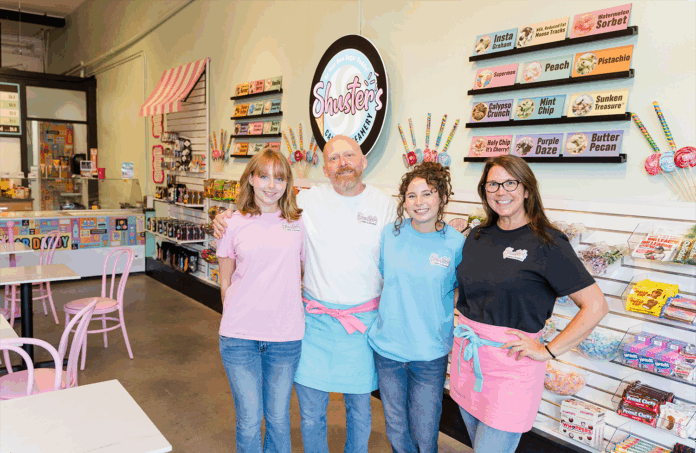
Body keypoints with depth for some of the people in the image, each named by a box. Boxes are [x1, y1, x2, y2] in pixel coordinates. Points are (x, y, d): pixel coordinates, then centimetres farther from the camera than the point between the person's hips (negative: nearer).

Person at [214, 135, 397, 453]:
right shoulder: (307, 201, -2)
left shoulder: (385, 205, -1)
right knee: (310, 412, 9)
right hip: (316, 319, 0)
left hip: (365, 320, 1)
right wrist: (226, 218, -5)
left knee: (360, 407, 17)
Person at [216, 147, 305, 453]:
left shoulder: (298, 223, 2)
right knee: (249, 421, 9)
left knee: (278, 418, 14)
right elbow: (225, 282, 9)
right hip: (239, 337, 0)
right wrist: (235, 318, 5)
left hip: (285, 336, 1)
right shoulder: (235, 224, 0)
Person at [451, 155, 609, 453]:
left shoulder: (547, 243, -11)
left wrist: (548, 351, -14)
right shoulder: (478, 236, 7)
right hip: (467, 356, 6)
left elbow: (596, 306, -14)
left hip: (510, 365, -6)